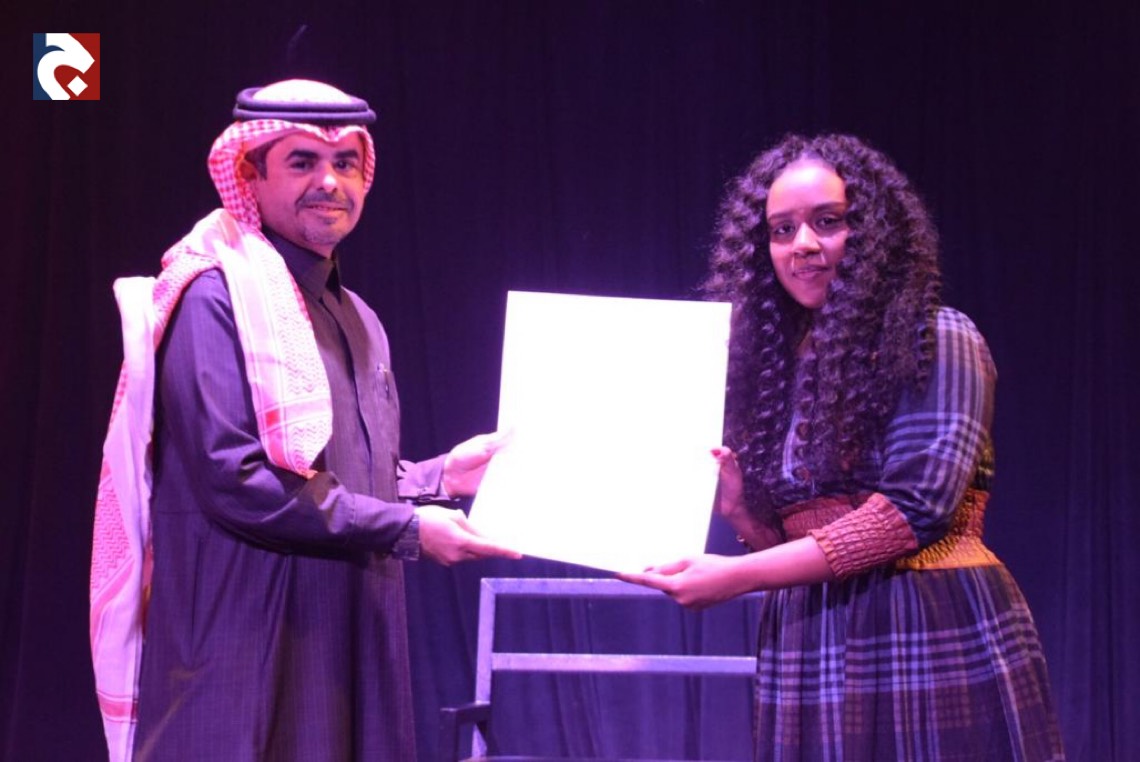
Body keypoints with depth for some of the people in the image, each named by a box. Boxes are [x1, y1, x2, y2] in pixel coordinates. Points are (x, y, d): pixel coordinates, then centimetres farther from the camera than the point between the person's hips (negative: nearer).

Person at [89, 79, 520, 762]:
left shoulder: (358, 321, 18)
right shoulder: (215, 297, -10)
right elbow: (233, 480, -19)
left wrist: (439, 477, 6)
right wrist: (406, 530, -15)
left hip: (349, 647, 8)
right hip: (246, 654, -8)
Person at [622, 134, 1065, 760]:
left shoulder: (937, 340, -4)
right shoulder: (774, 363, 13)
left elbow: (915, 510, -15)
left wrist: (736, 577, -17)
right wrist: (737, 506, -6)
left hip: (934, 641, -5)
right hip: (809, 654, 5)